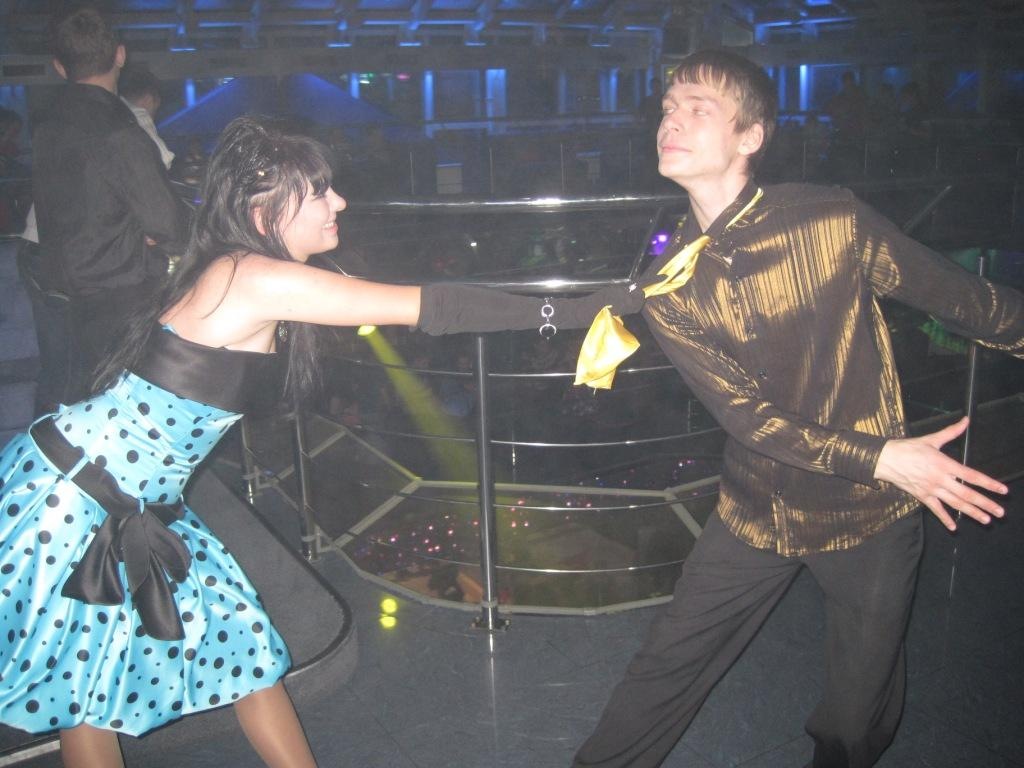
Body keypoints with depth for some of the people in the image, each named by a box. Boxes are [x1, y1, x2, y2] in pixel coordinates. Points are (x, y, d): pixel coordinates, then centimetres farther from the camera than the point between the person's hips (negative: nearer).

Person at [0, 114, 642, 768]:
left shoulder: (237, 274, 4)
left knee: (243, 644, 11)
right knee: (88, 684, 9)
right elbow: (429, 307, -26)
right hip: (69, 499, -9)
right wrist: (570, 311, -21)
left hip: (134, 511, 9)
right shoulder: (257, 278, -25)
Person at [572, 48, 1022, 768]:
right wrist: (881, 457, -24)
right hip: (758, 511, 2)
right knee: (664, 667, 8)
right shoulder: (669, 286, -9)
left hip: (869, 513, -1)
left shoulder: (835, 219, -15)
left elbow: (962, 297, -3)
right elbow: (748, 414, -16)